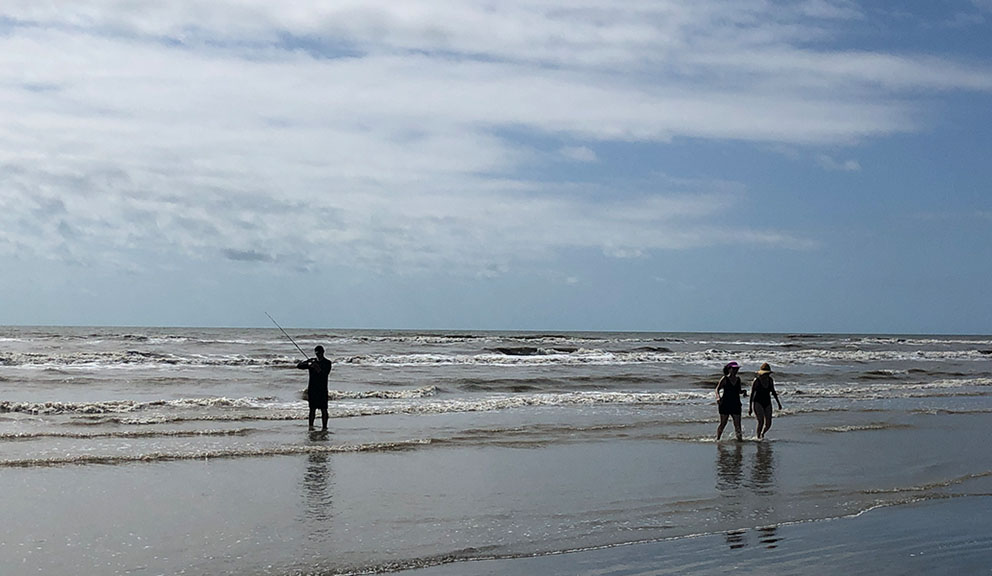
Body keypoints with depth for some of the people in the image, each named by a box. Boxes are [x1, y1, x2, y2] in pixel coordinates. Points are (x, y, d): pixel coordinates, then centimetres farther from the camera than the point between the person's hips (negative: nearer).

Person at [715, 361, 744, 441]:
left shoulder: (738, 379, 9)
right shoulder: (725, 379, -5)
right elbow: (717, 389, -7)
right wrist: (718, 397, -26)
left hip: (735, 404, 4)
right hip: (725, 404, -4)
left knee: (737, 424, -2)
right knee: (723, 423, 2)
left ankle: (739, 438, 3)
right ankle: (717, 439, 15)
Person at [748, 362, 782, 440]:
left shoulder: (770, 380, 3)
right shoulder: (757, 381, -10)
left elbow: (773, 392, 17)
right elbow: (752, 394, -8)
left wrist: (778, 403, 14)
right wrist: (750, 407, -11)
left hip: (767, 404, 5)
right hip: (758, 403, -5)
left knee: (768, 424, 0)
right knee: (761, 421, -21)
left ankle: (762, 434, 29)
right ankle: (758, 438, -8)